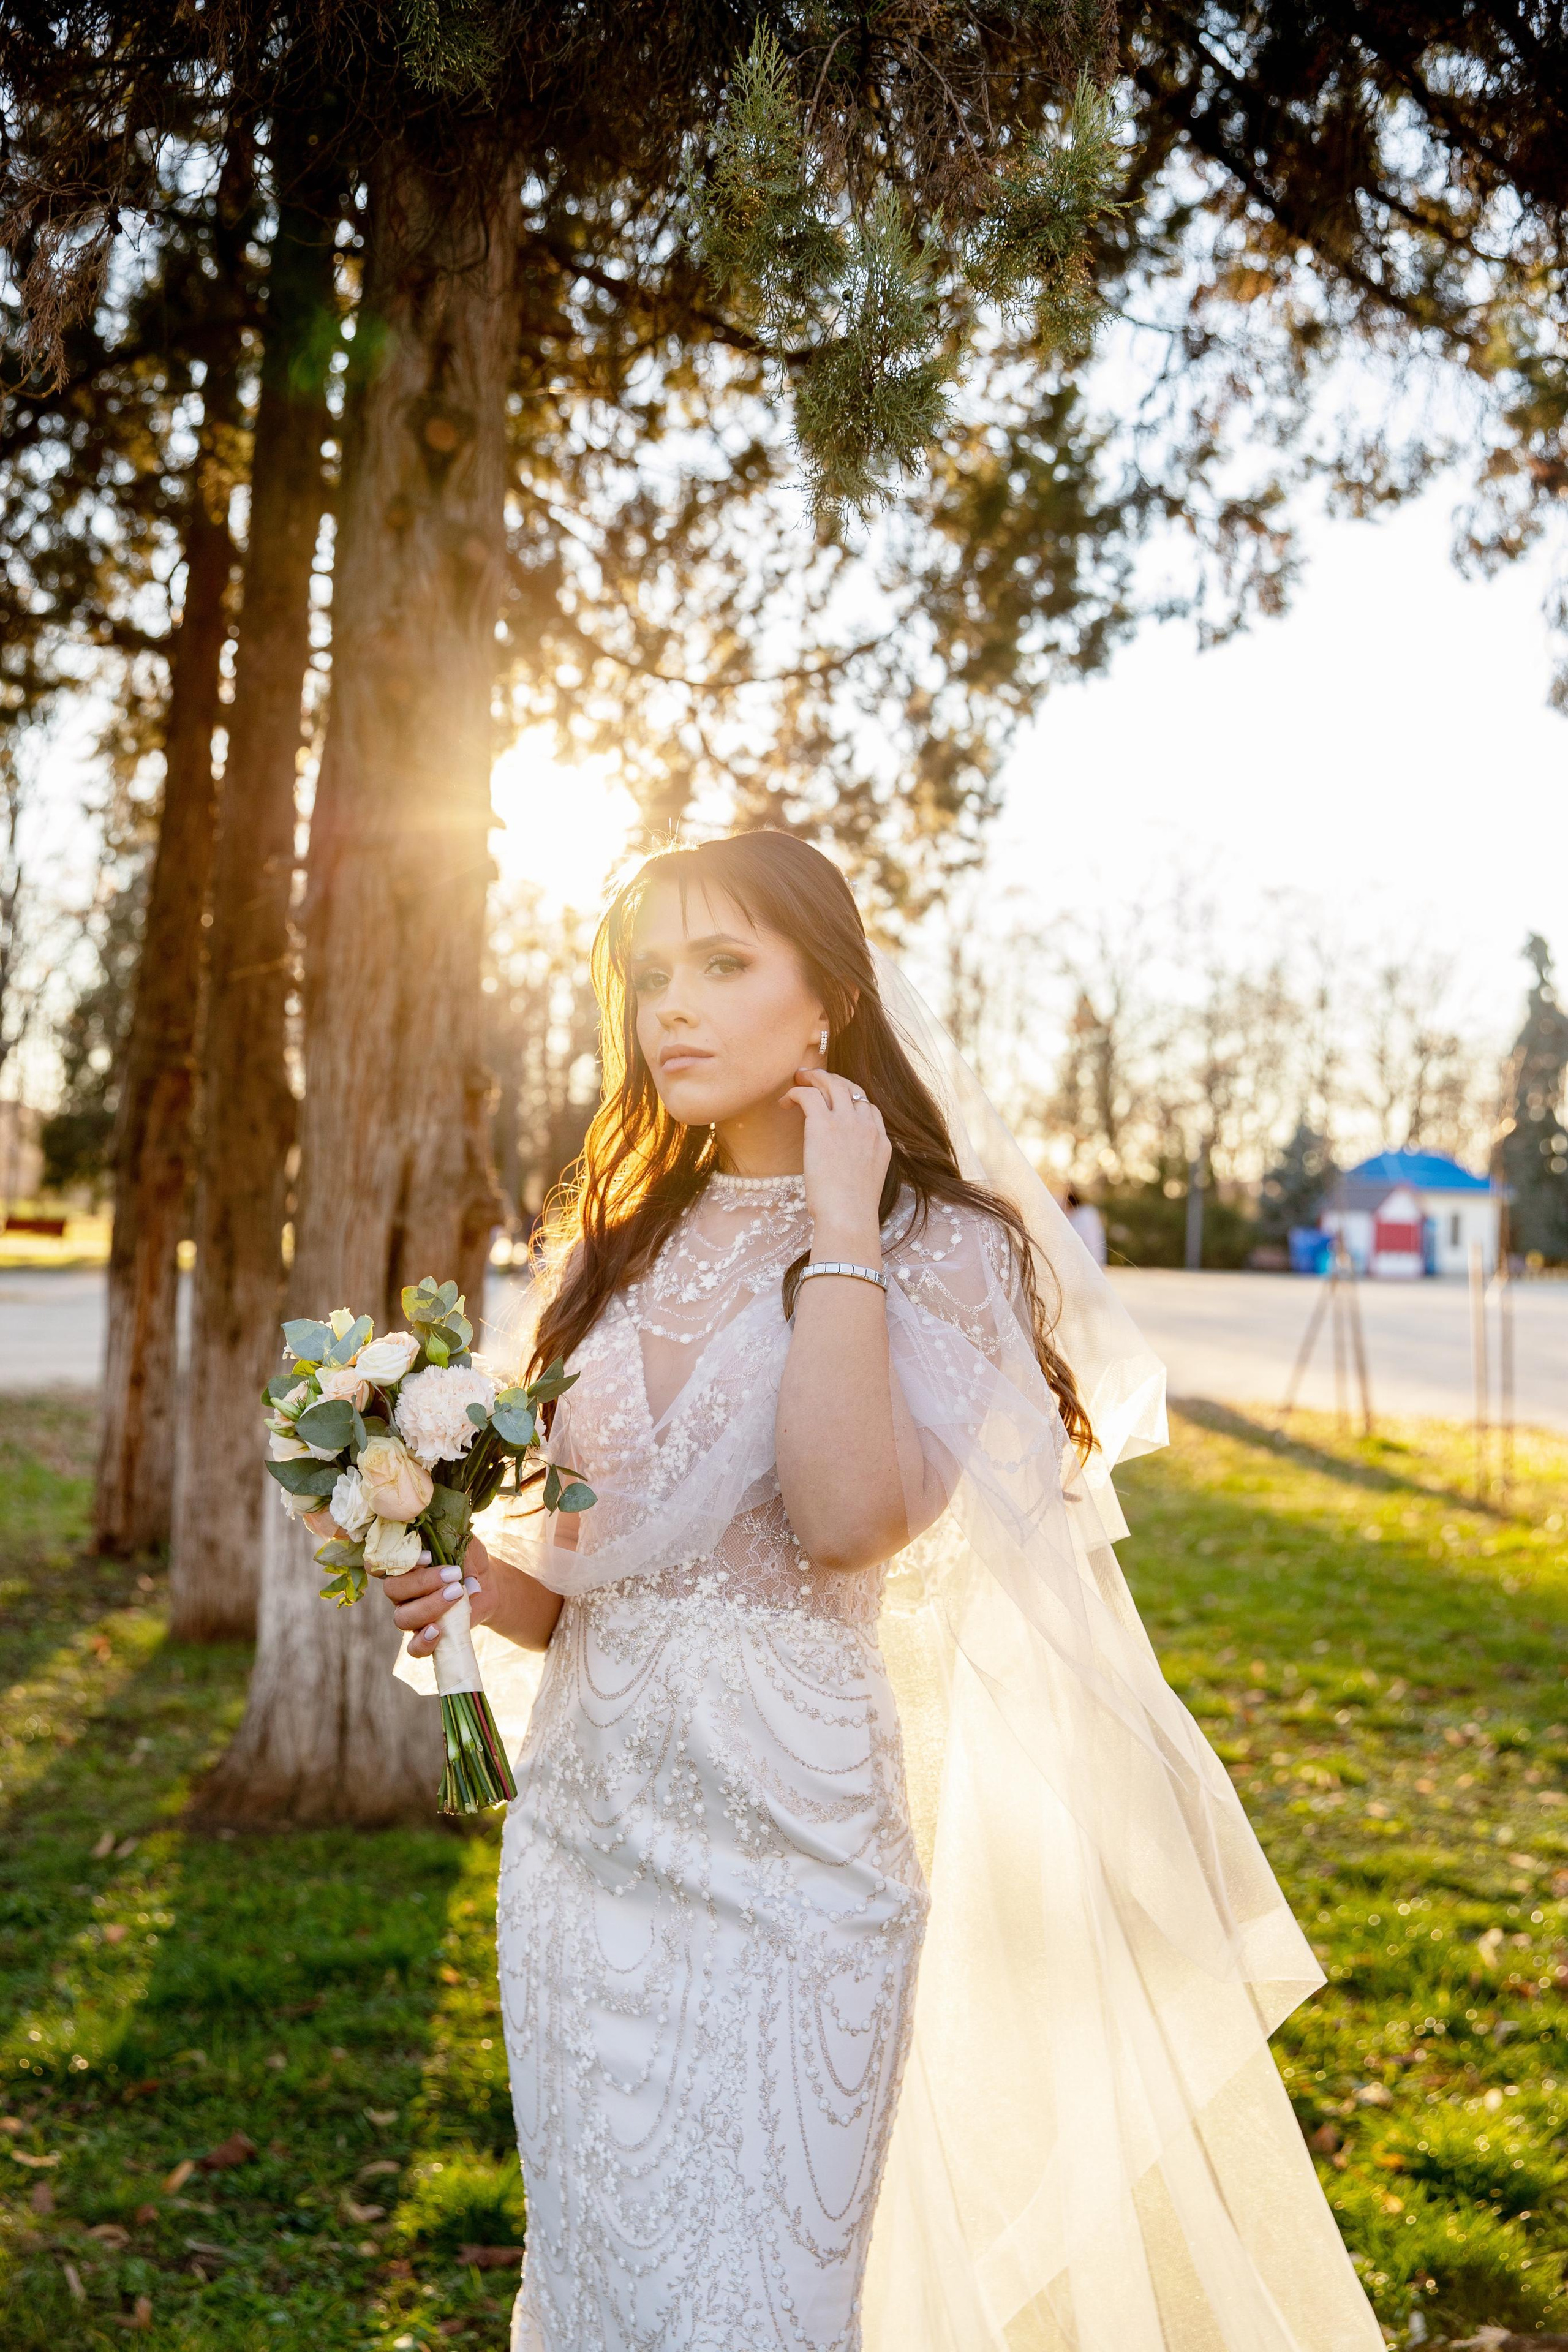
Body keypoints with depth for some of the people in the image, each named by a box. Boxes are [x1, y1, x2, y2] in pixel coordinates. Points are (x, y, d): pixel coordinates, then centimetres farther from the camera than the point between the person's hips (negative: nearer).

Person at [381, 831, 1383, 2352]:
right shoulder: (617, 1251, 10)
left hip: (780, 1843, -5)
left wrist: (842, 1225, -17)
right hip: (581, 1825, 5)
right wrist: (471, 1587, -6)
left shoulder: (940, 1245, -6)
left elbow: (850, 1520, -24)